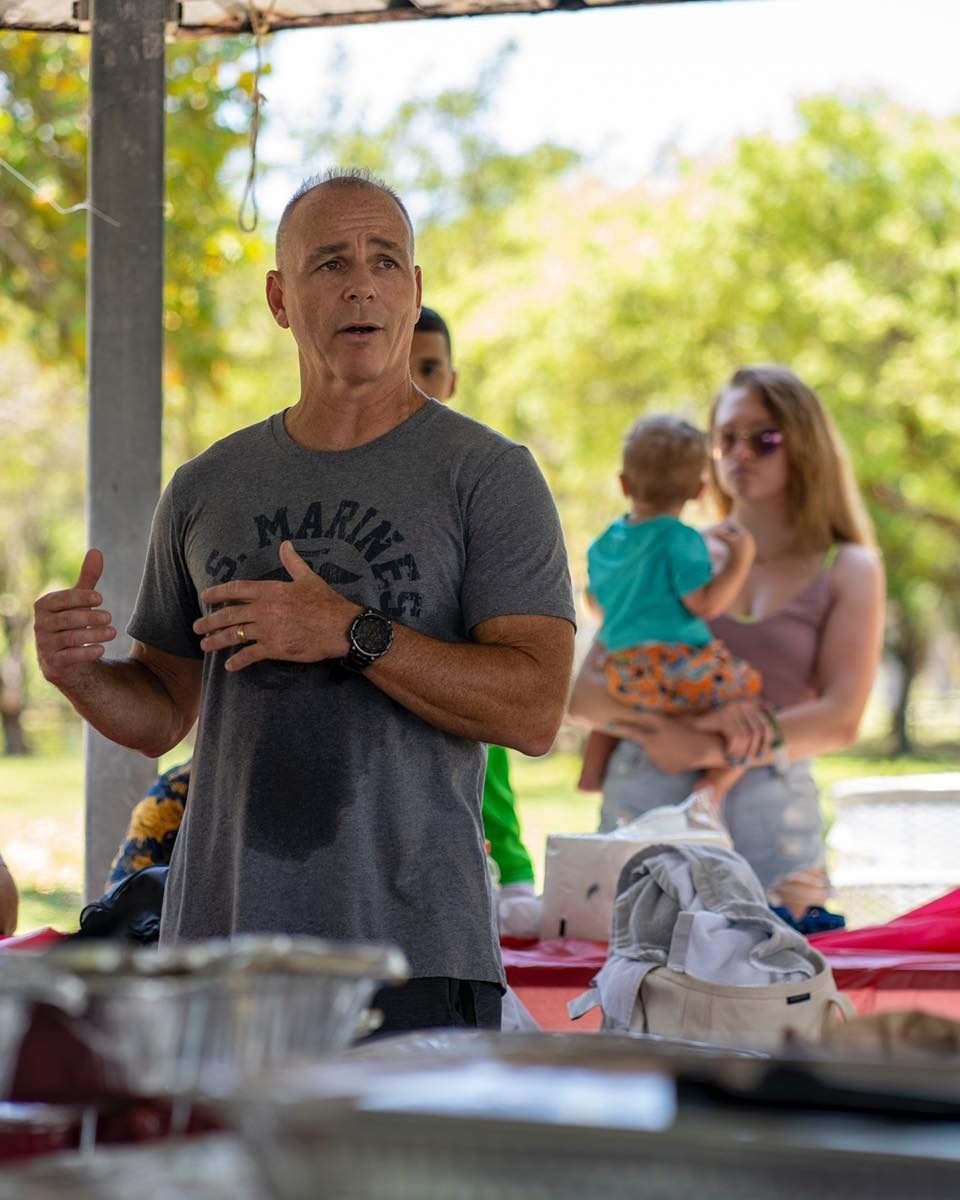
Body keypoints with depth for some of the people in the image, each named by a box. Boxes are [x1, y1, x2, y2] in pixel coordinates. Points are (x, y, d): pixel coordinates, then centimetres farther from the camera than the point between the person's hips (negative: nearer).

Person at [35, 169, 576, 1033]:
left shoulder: (490, 475, -1)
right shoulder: (206, 490, 12)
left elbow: (535, 712, -10)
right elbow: (161, 714, 19)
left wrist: (352, 635, -18)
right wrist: (80, 672, -3)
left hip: (413, 951, -4)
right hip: (221, 937, 4)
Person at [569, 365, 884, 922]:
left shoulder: (848, 571, 11)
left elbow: (841, 719, -3)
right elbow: (585, 693, 6)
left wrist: (709, 752, -14)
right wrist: (692, 723, -13)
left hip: (767, 798, -1)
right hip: (642, 792, 1)